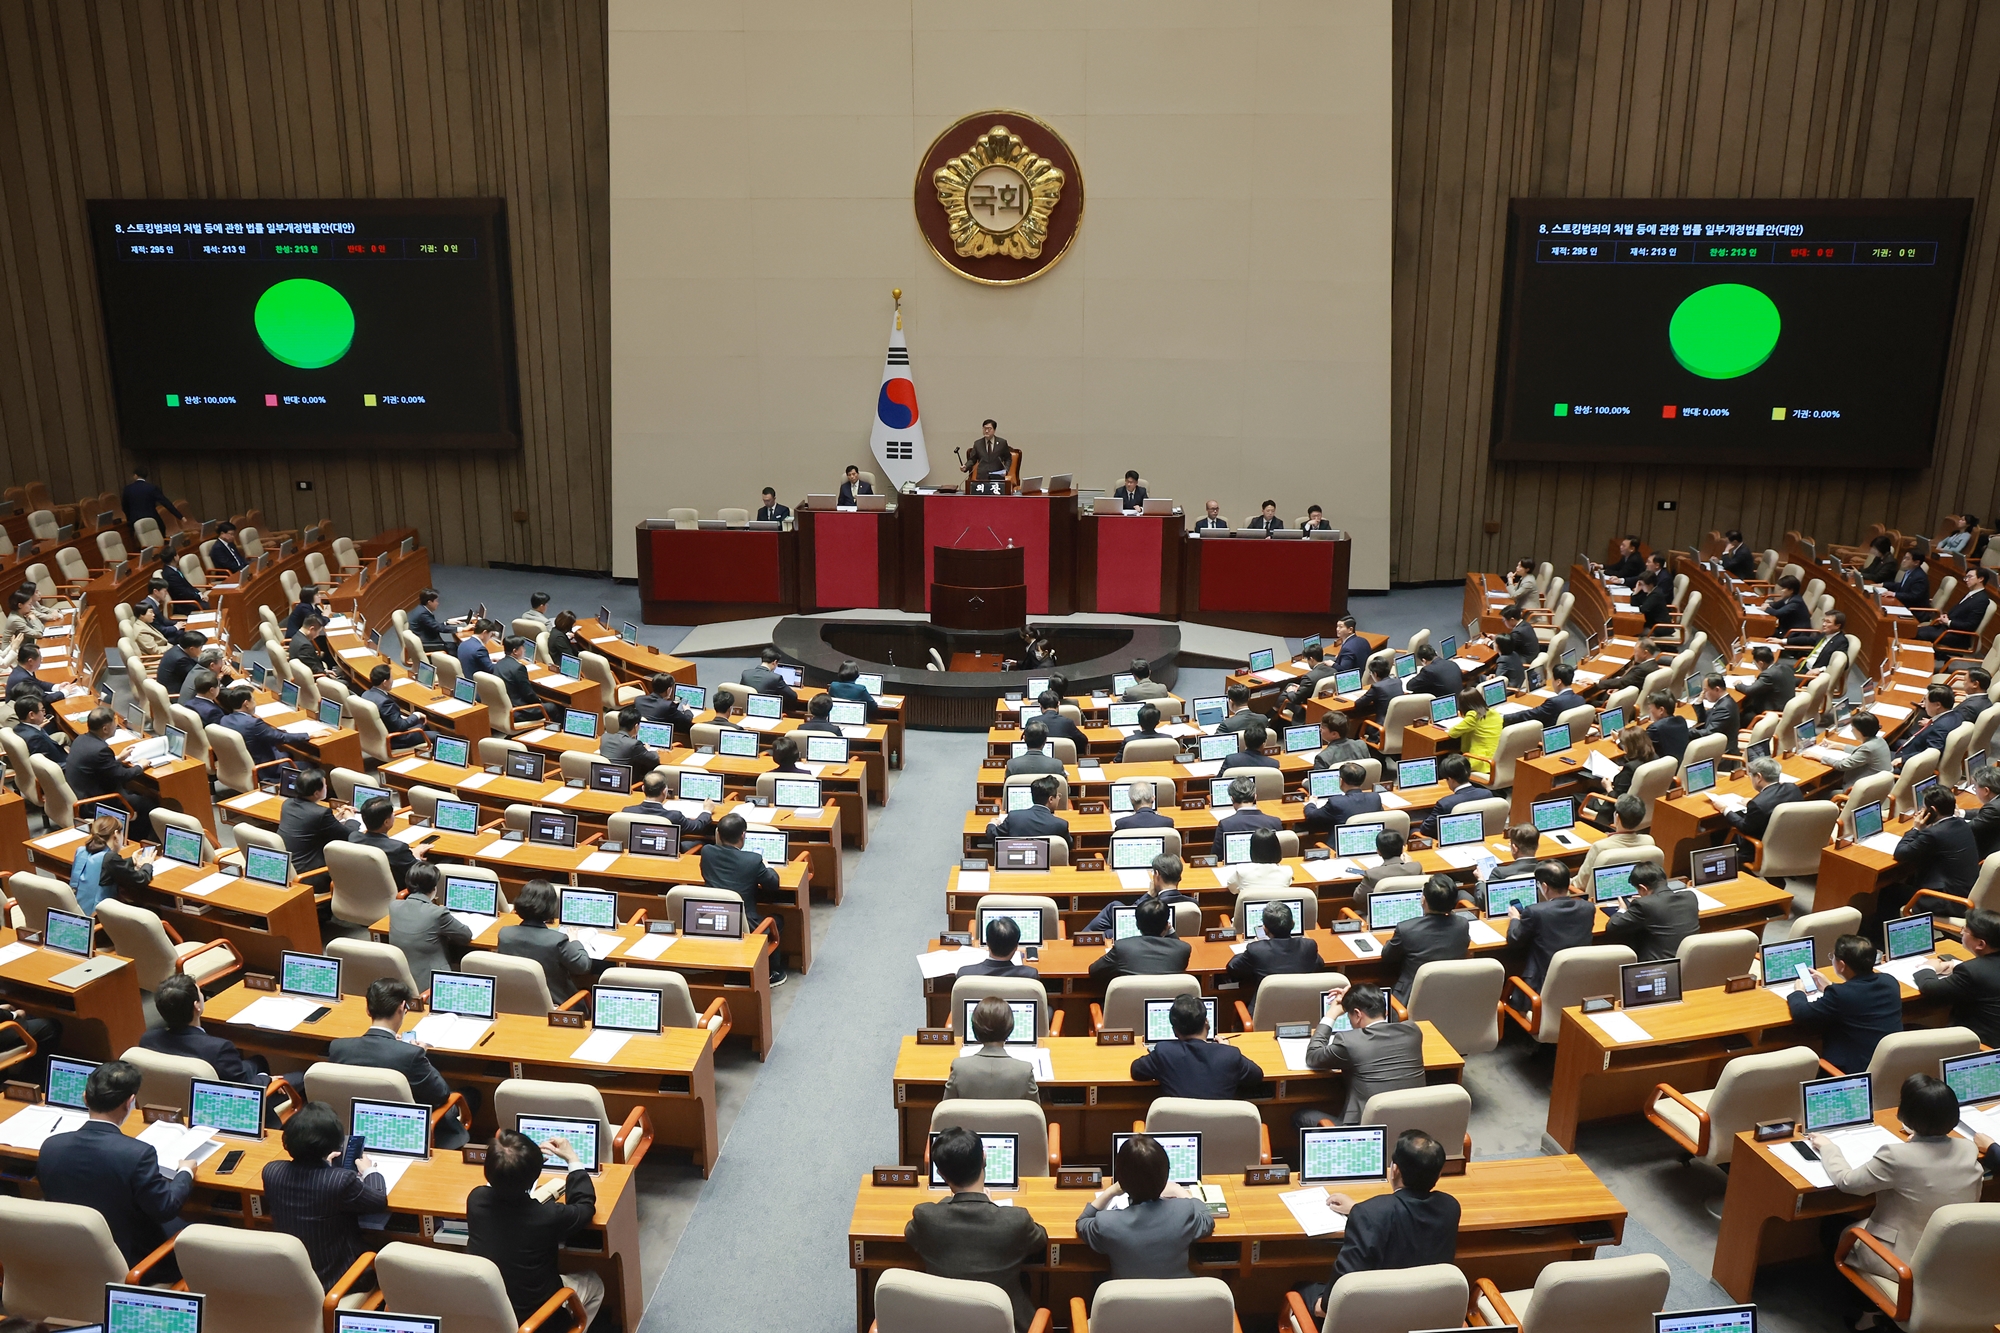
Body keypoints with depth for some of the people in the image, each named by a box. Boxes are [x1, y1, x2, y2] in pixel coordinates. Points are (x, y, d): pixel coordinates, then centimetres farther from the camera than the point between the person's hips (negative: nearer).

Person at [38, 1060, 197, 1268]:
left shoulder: (50, 1146, -12)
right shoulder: (138, 1153, -28)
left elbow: (52, 1198, 5)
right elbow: (165, 1209, -17)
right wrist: (185, 1173, 0)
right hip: (130, 1262, -5)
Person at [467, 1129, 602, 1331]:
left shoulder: (475, 1199, -18)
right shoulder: (548, 1216, -28)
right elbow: (585, 1204, -6)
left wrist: (527, 1161, 9)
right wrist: (572, 1159, 2)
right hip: (531, 1317, -4)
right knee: (594, 1283, 22)